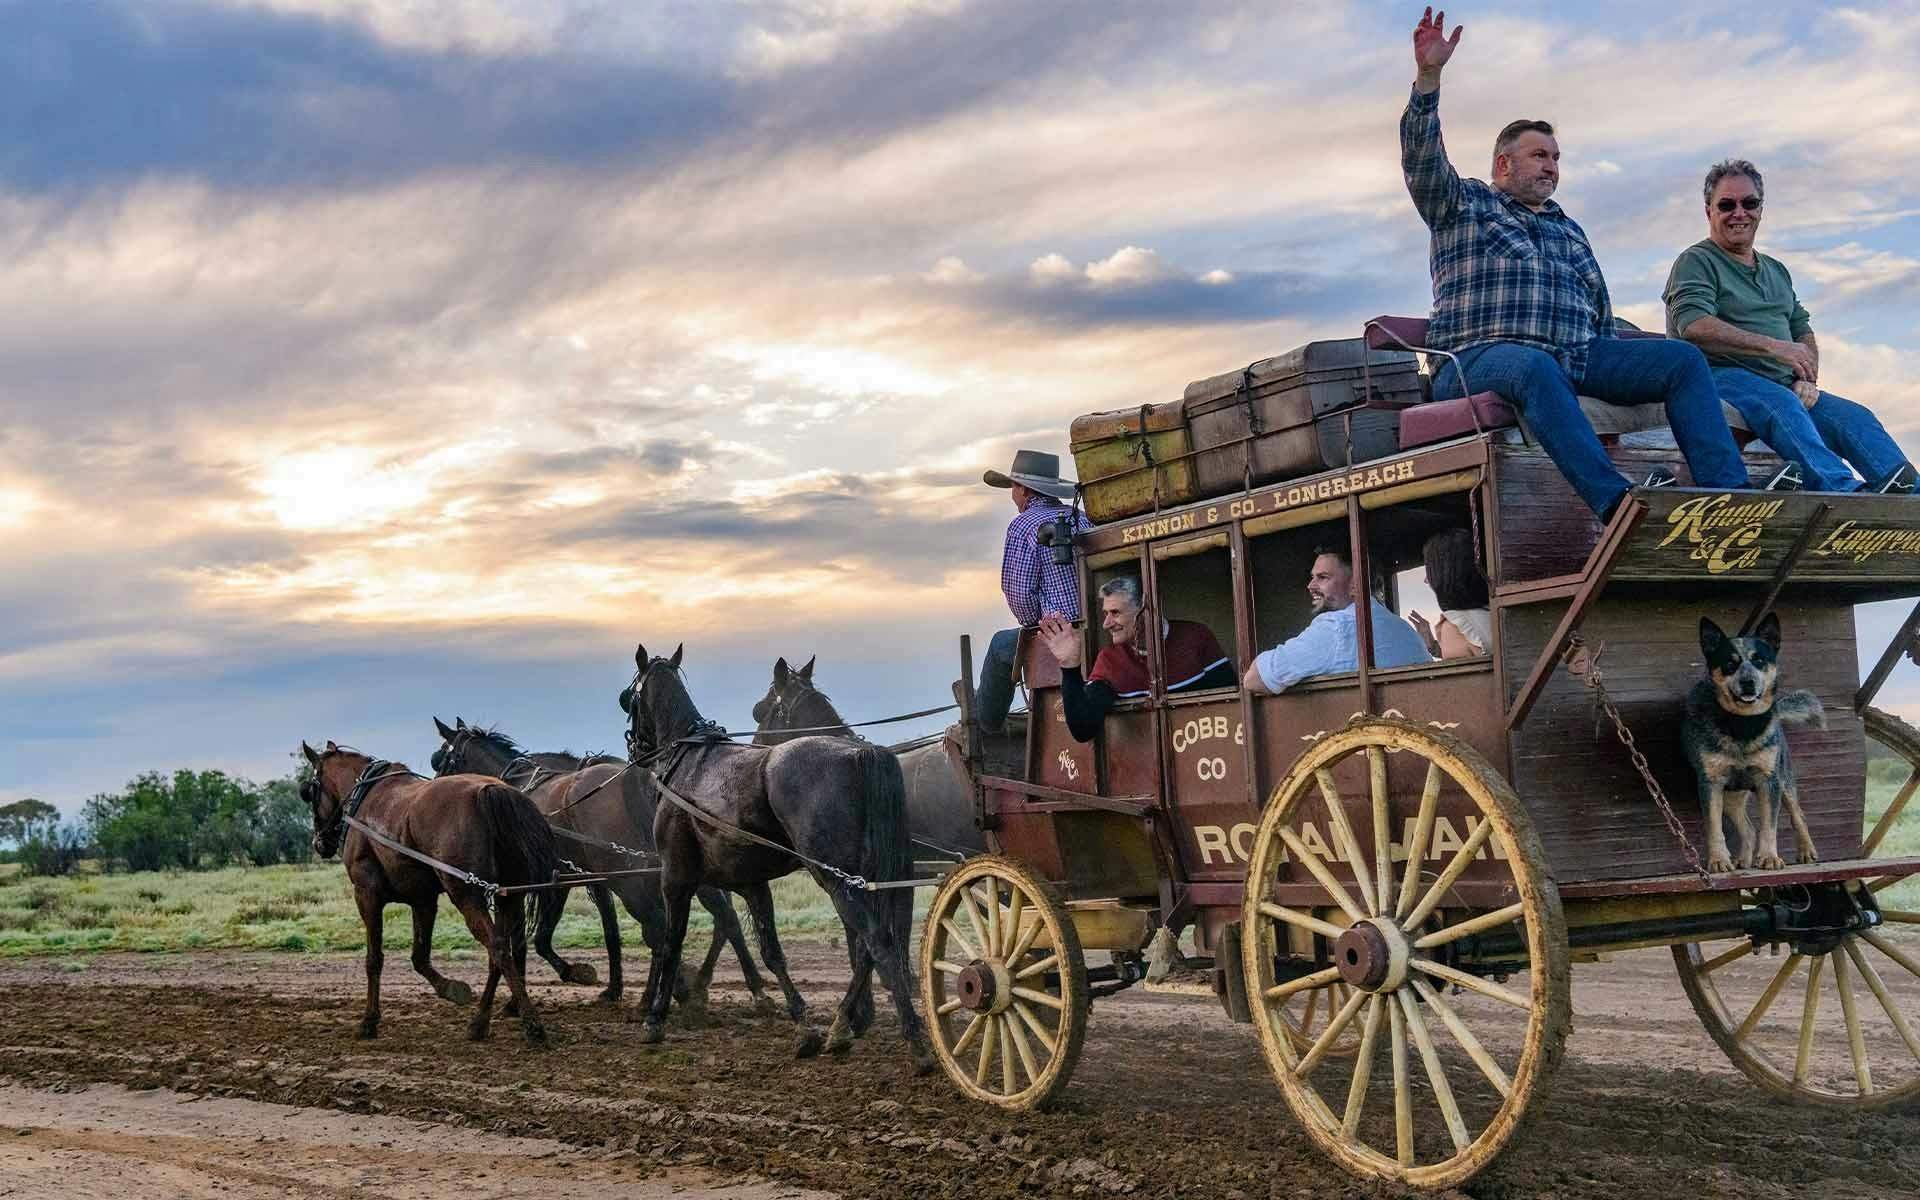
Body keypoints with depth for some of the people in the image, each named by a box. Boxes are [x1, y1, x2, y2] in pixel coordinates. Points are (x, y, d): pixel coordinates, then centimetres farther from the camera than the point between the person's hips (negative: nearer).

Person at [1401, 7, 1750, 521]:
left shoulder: (1569, 230, 33)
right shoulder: (1465, 203, 16)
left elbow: (1599, 307, 33)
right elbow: (1422, 161, -1)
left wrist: (1616, 371, 19)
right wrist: (1428, 77, -14)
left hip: (1576, 357, 7)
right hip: (1482, 357, -6)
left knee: (1684, 359, -13)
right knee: (1536, 369, -42)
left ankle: (1728, 494, -27)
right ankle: (1616, 502, -59)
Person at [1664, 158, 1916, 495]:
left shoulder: (1776, 271, 29)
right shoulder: (1696, 262, 3)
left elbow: (1803, 331, 26)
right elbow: (1694, 327, -14)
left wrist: (1808, 379, 2)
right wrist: (1774, 347, -20)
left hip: (1784, 387, 7)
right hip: (1722, 376, -7)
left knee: (1855, 416, -16)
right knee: (1781, 404, -36)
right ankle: (1841, 490, -55)